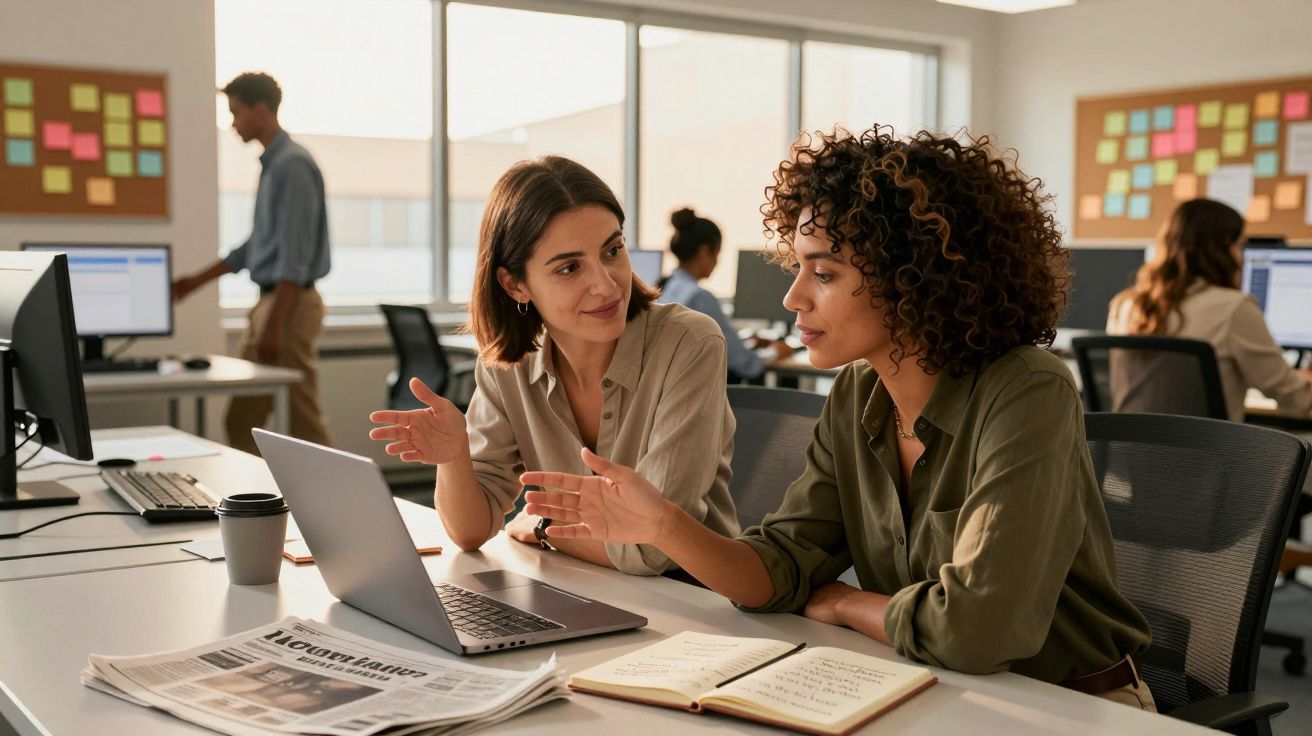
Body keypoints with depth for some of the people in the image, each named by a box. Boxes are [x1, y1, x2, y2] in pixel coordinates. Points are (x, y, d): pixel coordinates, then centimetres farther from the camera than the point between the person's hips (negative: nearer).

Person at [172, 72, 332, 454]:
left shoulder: (293, 164, -14)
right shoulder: (271, 164, 16)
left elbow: (295, 253, -20)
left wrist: (275, 324, -23)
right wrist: (196, 281, 23)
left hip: (290, 305, -10)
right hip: (270, 301, 10)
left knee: (302, 422, -6)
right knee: (242, 422, 11)